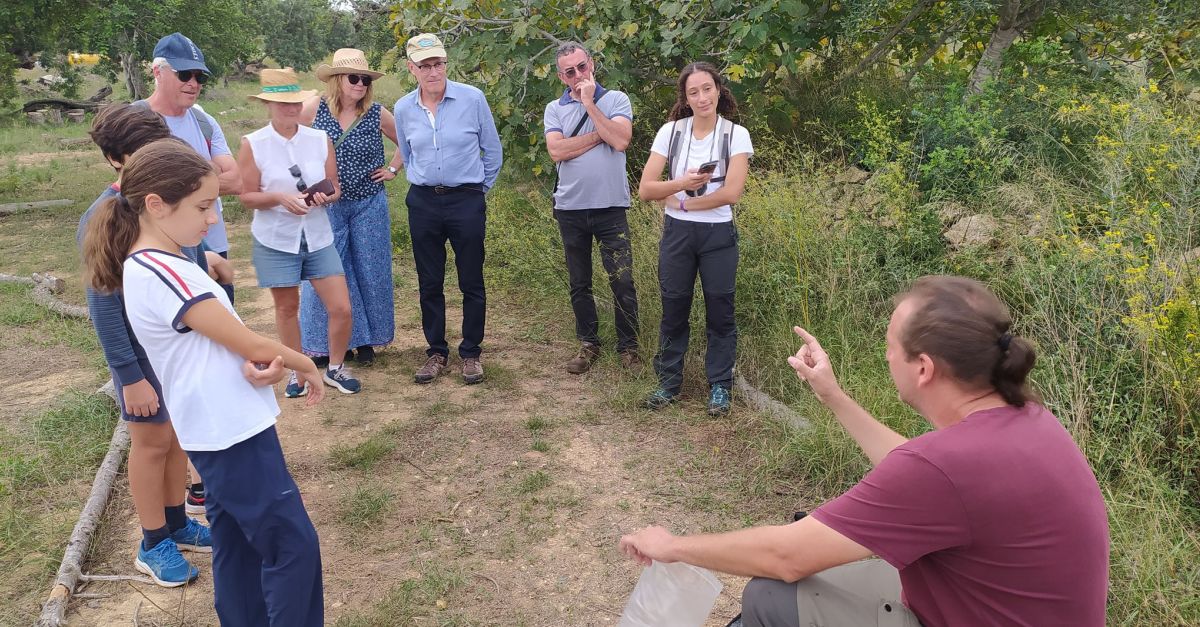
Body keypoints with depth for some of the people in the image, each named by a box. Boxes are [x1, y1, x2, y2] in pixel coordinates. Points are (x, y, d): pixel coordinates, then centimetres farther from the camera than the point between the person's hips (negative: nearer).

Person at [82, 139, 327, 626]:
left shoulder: (152, 266, 8)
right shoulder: (161, 273, -22)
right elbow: (251, 345, -18)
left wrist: (257, 363, -9)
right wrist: (307, 366, -1)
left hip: (222, 430, 10)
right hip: (234, 432, -10)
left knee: (237, 545, 19)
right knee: (293, 544, -1)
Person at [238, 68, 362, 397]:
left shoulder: (321, 140, 0)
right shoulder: (252, 145, -7)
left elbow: (335, 188, 5)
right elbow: (247, 197, -6)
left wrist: (326, 197, -17)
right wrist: (280, 198, -23)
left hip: (318, 237, 2)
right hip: (276, 240, -2)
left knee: (341, 308, -1)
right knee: (287, 308, 11)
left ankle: (335, 368, 22)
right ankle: (297, 371, 30)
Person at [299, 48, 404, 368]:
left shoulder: (377, 114, -4)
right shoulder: (314, 108, -6)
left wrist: (393, 169, 1)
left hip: (369, 206, 1)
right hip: (326, 205, -1)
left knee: (369, 271, 7)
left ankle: (365, 340, 22)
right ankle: (327, 343, 17)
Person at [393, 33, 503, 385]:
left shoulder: (472, 99, -7)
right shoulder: (403, 109, 2)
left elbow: (492, 151, 4)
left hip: (467, 201, -2)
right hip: (423, 203, 3)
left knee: (471, 283, 3)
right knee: (429, 284, 8)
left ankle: (471, 353, 17)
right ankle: (436, 352, 22)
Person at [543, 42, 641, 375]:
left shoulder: (615, 99, 2)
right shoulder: (555, 109, 7)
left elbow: (620, 140, -16)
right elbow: (556, 151, -10)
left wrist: (589, 103, -12)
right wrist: (600, 134, -10)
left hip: (610, 206, -2)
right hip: (570, 208, 3)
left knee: (622, 281, -3)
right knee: (579, 283, 12)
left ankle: (628, 345, 12)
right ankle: (588, 343, 26)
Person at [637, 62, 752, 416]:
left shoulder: (736, 135, -5)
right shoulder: (670, 132, -1)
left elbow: (732, 192, -15)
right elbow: (645, 189, -5)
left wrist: (680, 202, -12)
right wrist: (682, 183, -22)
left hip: (718, 234, -1)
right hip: (677, 233, 2)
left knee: (719, 312, 6)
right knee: (673, 309, 9)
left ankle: (720, 387, 20)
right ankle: (669, 383, 24)